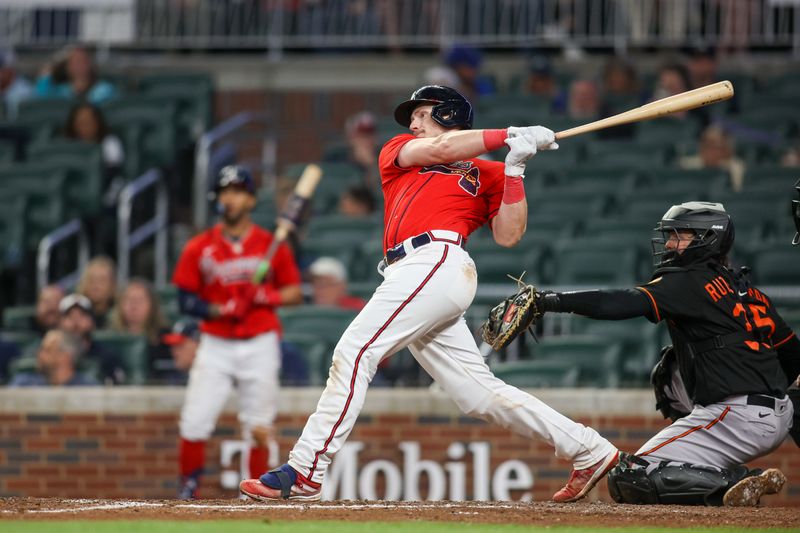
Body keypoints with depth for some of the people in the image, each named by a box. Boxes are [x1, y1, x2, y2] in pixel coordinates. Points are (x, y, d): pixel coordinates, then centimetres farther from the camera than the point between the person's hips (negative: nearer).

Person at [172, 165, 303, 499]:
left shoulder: (272, 246, 3)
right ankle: (187, 492, 5)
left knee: (258, 427, 1)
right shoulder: (199, 248, 4)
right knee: (194, 423, -9)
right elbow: (186, 299, 3)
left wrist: (267, 296, -14)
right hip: (215, 345, 1)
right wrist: (219, 310, -14)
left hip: (260, 346, 0)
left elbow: (295, 292, 5)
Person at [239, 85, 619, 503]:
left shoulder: (486, 173, 16)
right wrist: (509, 136, 10)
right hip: (410, 275, 6)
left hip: (438, 261, -6)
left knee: (355, 351, -17)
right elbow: (440, 148, 10)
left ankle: (303, 472, -20)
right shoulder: (397, 151, 30)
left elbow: (508, 236, 5)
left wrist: (513, 169, -1)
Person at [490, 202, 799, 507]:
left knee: (628, 480, -8)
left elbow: (623, 304, -19)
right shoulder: (748, 290, 19)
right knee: (668, 374, 32)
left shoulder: (690, 282, -5)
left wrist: (551, 301, -22)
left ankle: (736, 483, -21)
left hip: (739, 419, -9)